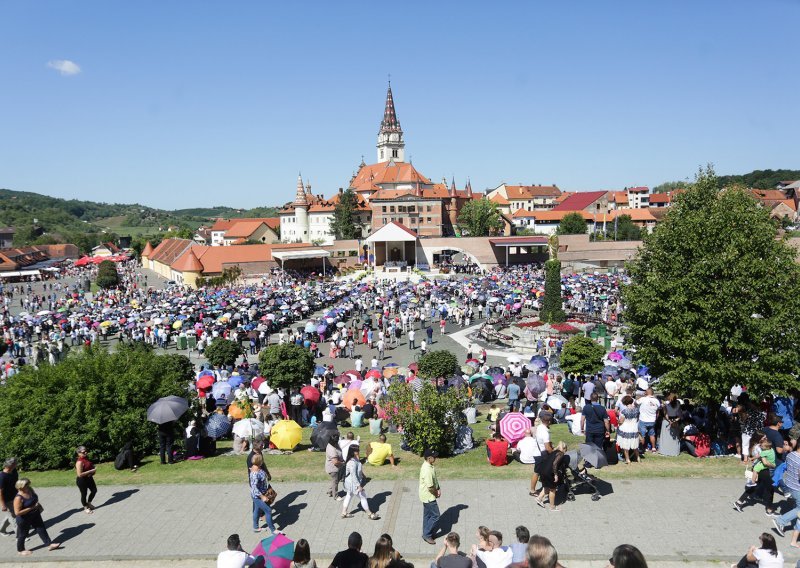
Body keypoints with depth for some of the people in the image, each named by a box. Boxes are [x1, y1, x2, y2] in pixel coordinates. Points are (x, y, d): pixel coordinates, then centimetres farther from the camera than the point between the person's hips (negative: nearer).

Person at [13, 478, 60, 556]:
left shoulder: (30, 490, -7)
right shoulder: (18, 498, -29)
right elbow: (17, 512, -30)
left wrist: (38, 505, -2)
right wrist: (32, 508, -29)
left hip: (35, 515, 7)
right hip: (24, 520, -7)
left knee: (41, 529, 14)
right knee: (23, 535, 15)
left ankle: (49, 544, 24)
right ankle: (20, 550, 38)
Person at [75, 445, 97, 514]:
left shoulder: (86, 458, 2)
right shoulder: (79, 462, -27)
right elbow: (80, 474, -30)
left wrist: (93, 467, -2)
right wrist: (91, 471, -26)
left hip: (89, 478, 9)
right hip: (82, 481, -9)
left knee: (94, 490, 20)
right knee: (84, 494, 11)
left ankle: (88, 503, 42)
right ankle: (85, 508, 31)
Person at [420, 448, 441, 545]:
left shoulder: (429, 466, 0)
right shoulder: (427, 470, -32)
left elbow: (435, 480, 13)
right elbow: (430, 487, -28)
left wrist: (438, 489, 3)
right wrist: (436, 493, -11)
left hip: (427, 496, 9)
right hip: (429, 496, -9)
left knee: (427, 515, 20)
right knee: (435, 515, 1)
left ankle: (426, 533, 33)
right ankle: (427, 535, 12)